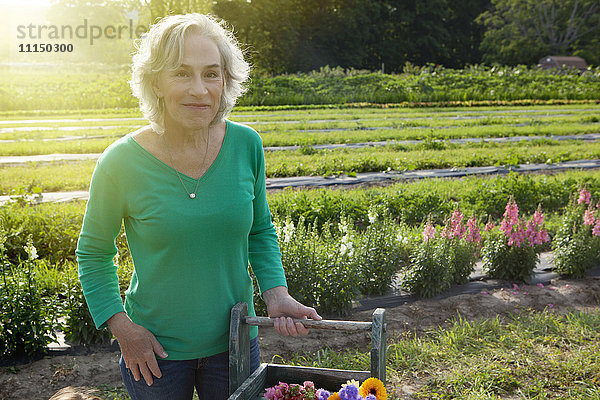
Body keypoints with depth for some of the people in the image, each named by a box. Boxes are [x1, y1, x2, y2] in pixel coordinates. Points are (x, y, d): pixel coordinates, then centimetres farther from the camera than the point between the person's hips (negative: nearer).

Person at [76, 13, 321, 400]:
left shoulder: (246, 145, -10)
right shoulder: (122, 162, -17)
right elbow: (94, 251, -3)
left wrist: (275, 292, -9)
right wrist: (121, 326, -11)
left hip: (233, 339, 2)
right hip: (154, 348, -2)